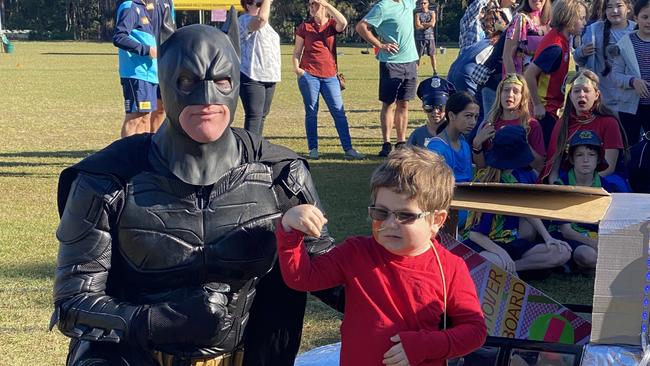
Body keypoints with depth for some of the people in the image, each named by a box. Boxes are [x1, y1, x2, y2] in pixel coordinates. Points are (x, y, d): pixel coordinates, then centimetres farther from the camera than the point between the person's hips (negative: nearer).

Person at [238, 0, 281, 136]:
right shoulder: (245, 20, -12)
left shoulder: (265, 25, 20)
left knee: (262, 115, 13)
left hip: (268, 78, 9)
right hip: (252, 77, -9)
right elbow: (261, 18, -33)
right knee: (254, 116, -13)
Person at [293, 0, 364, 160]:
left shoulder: (332, 24, 6)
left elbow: (343, 23, -19)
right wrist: (296, 67, -8)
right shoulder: (305, 26, 7)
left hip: (329, 75, 1)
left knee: (339, 111, -3)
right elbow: (297, 51, 9)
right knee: (311, 112, 2)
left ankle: (348, 149, -2)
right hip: (309, 74, 0)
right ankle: (313, 149, 8)